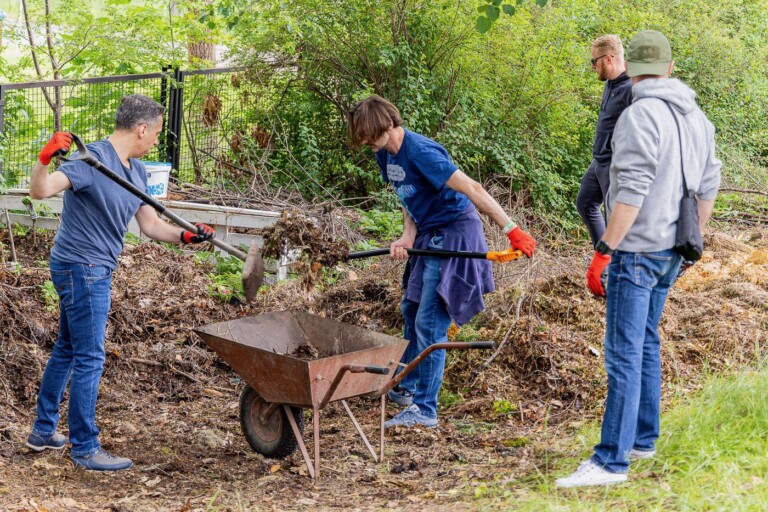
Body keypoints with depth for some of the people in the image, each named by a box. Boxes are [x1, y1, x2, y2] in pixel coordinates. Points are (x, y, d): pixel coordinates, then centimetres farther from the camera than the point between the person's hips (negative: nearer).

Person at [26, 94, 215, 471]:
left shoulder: (136, 171, 8)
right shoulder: (92, 161, -20)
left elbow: (150, 224, 11)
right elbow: (40, 191, -32)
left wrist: (185, 236, -6)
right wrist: (44, 160, -52)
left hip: (94, 270, 10)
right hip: (81, 269, -10)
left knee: (67, 349, 18)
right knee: (90, 358, -4)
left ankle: (44, 431, 31)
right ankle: (85, 449, 4)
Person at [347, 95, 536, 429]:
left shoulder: (420, 152, -26)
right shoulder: (385, 155, 3)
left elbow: (471, 189, -30)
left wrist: (511, 229, -33)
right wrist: (407, 238, -10)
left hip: (454, 233, -10)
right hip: (429, 235, 10)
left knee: (430, 323, -10)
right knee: (412, 310, 21)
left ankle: (424, 409, -3)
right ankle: (406, 388, 39)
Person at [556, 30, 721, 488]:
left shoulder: (641, 115, -16)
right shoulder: (697, 117, 11)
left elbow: (631, 192, -22)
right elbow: (709, 185, 16)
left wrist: (604, 251, -20)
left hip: (637, 250, -9)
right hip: (671, 252, 9)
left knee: (624, 354, -9)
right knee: (646, 343, 20)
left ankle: (612, 460, -10)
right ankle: (643, 438, 28)